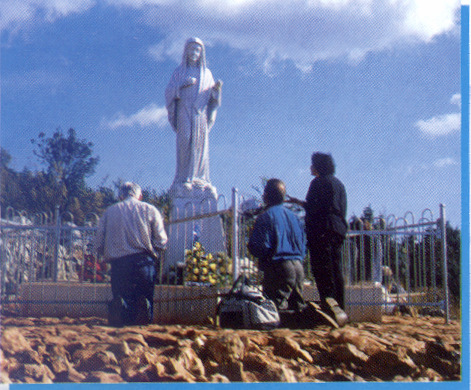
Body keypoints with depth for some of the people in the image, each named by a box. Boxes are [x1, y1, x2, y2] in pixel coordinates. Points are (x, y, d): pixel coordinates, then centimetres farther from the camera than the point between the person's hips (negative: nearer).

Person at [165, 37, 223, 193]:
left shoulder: (206, 73, 14)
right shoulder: (179, 72, 7)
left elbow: (212, 96, 12)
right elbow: (169, 92, -2)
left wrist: (216, 88, -9)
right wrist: (182, 85, -18)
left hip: (201, 114, 3)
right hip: (184, 114, -3)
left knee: (200, 144, -1)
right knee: (185, 143, -11)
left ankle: (198, 177, 5)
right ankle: (183, 179, -9)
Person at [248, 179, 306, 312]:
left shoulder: (266, 216, -7)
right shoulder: (293, 215, 15)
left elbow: (259, 247, -12)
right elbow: (303, 243, 19)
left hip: (279, 267, -7)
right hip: (298, 266, 7)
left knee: (277, 308, -7)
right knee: (297, 308, 14)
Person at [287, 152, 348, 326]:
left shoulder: (319, 182, -5)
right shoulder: (339, 184, 20)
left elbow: (312, 207, -12)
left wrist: (298, 202, 6)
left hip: (322, 230, -8)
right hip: (338, 230, 8)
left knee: (322, 268, -11)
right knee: (336, 271, 7)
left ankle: (330, 306, -22)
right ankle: (340, 310, 6)